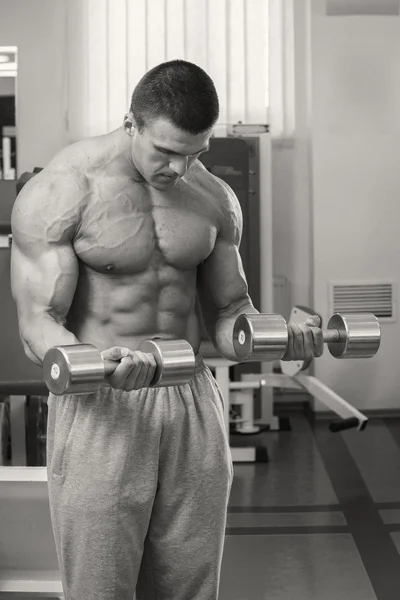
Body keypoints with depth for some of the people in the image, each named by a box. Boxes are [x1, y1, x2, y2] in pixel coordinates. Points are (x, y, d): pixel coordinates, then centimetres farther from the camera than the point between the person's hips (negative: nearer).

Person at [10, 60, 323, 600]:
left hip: (193, 403, 4)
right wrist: (95, 365, -35)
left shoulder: (215, 199, 6)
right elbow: (38, 322, -13)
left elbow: (227, 312, 12)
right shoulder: (59, 191, -9)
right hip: (100, 407, -4)